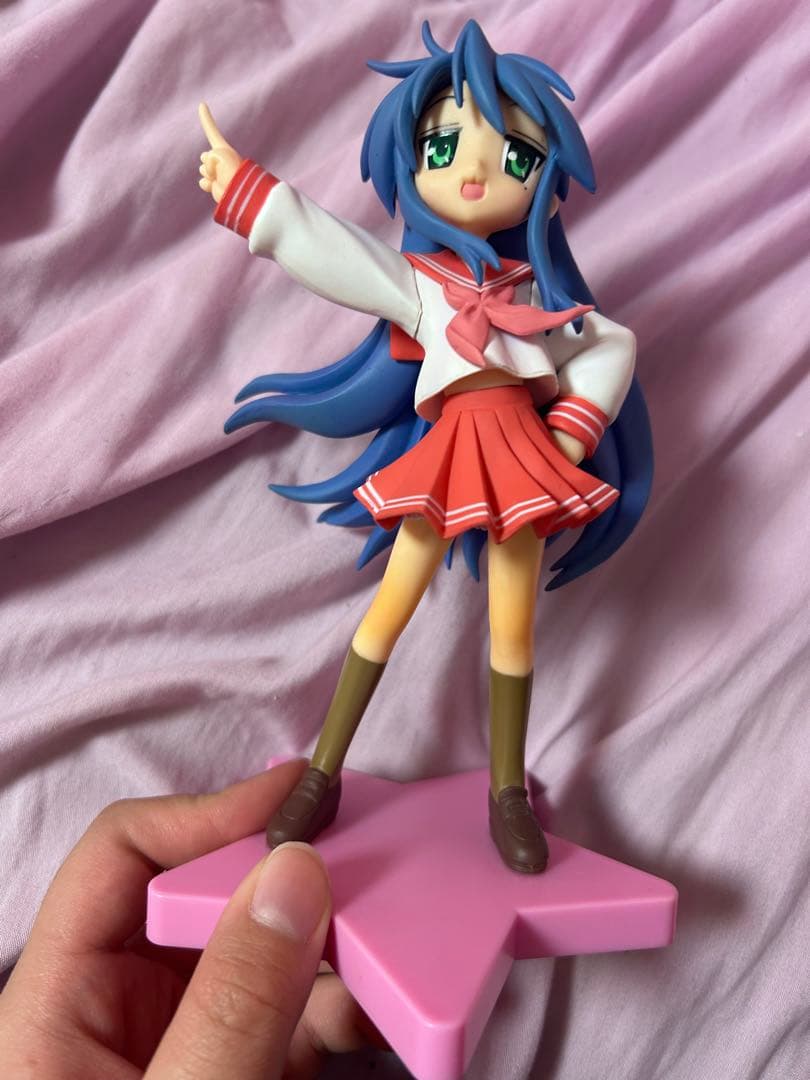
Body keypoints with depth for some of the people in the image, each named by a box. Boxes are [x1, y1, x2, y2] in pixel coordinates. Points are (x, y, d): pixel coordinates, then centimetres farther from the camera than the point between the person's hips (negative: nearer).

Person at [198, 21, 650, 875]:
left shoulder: (539, 292, 7)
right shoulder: (412, 283, 0)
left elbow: (610, 348, 10)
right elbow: (328, 250, -9)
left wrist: (573, 432, -3)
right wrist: (245, 194, -15)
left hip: (523, 467, 2)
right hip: (442, 466, -2)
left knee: (513, 629, 9)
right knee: (387, 615, 4)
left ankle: (509, 793, 24)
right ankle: (321, 775, 18)